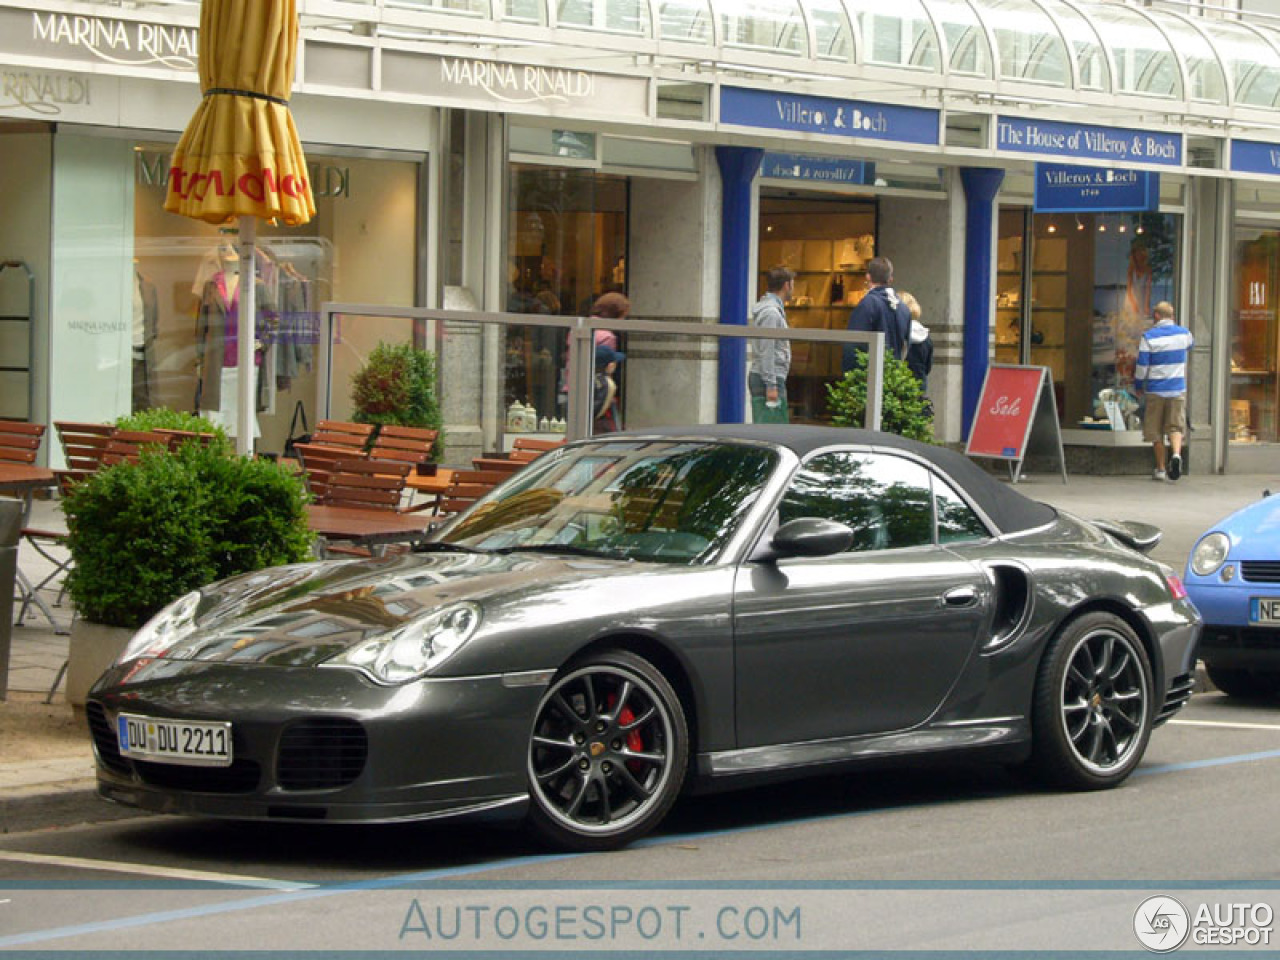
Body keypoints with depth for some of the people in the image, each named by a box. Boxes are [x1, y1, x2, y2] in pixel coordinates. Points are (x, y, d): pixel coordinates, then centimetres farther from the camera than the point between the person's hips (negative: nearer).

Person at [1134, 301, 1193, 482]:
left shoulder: (1149, 336, -8)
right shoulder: (1184, 333, 3)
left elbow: (1142, 364, -7)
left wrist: (1138, 386, 7)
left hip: (1155, 389, -2)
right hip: (1177, 388, 2)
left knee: (1156, 430, 8)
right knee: (1175, 426, 5)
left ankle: (1160, 469, 10)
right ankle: (1176, 453, -23)